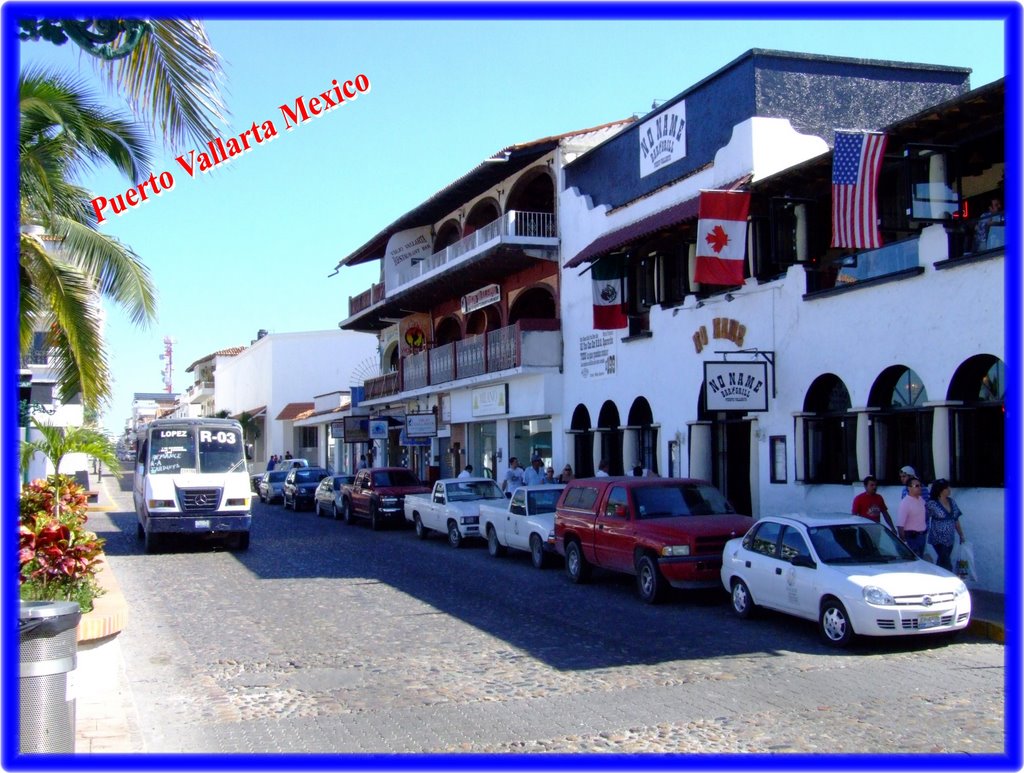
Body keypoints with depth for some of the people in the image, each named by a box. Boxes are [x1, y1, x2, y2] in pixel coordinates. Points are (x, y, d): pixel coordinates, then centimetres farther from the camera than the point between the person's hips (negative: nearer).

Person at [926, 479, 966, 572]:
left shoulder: (951, 502, 8)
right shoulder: (932, 504, -13)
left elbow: (956, 520, 14)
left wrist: (961, 535, 16)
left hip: (950, 539, 6)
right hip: (938, 539, -6)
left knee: (941, 561, 14)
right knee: (946, 563, -11)